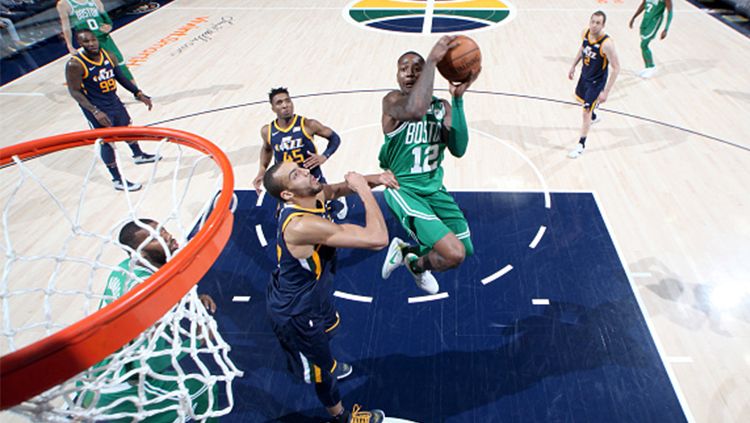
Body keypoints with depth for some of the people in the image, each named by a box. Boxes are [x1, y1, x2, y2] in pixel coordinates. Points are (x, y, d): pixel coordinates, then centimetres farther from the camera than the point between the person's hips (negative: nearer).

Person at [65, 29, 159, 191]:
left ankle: (138, 155, 52)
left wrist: (139, 94, 2)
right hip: (96, 109, -7)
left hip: (114, 102, 7)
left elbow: (121, 77, 8)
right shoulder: (75, 65, -21)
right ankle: (117, 180, 11)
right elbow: (75, 91, -20)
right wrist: (95, 111, -30)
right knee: (106, 142, 0)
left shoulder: (108, 56, -4)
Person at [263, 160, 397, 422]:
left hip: (310, 291, 9)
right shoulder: (302, 225, -41)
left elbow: (339, 188, 8)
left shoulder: (315, 195, -15)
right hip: (294, 312, -9)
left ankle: (325, 366, 71)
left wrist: (374, 179, -12)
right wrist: (363, 189, -33)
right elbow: (378, 239, -45)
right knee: (321, 370, 19)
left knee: (329, 326, 38)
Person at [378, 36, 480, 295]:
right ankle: (416, 264, 15)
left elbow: (458, 150, -12)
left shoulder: (442, 107, 3)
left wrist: (458, 99, -19)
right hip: (403, 189, -7)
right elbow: (415, 110, -42)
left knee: (466, 249, 15)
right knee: (454, 254, -20)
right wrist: (432, 59, -36)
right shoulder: (392, 100, -15)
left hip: (434, 187, 7)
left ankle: (409, 252, 39)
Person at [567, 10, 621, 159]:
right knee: (581, 99, 30)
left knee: (586, 112, -4)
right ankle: (593, 117, 62)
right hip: (584, 75, 7)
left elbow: (616, 68, -27)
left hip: (597, 82, -7)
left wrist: (606, 91, -29)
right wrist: (573, 66, 13)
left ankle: (581, 145, 13)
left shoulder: (606, 44, -33)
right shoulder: (586, 33, -13)